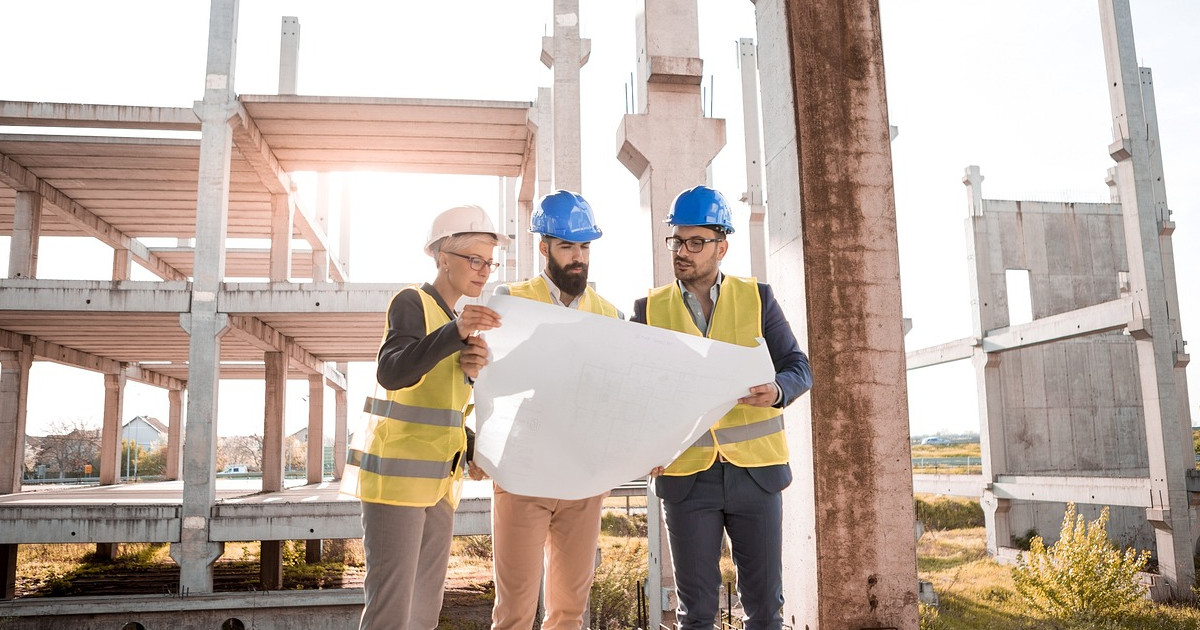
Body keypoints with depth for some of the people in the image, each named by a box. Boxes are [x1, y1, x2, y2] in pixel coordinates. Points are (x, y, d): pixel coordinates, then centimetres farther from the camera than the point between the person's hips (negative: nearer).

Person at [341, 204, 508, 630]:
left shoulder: (455, 319, 17)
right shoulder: (412, 303, -7)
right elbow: (391, 372, -26)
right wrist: (456, 332, -37)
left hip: (438, 481, 8)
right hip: (397, 476, -8)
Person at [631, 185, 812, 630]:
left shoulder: (757, 298, 4)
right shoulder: (649, 308, 5)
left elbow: (799, 368, 3)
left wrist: (777, 390, -20)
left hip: (755, 470, 0)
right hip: (685, 475, 0)